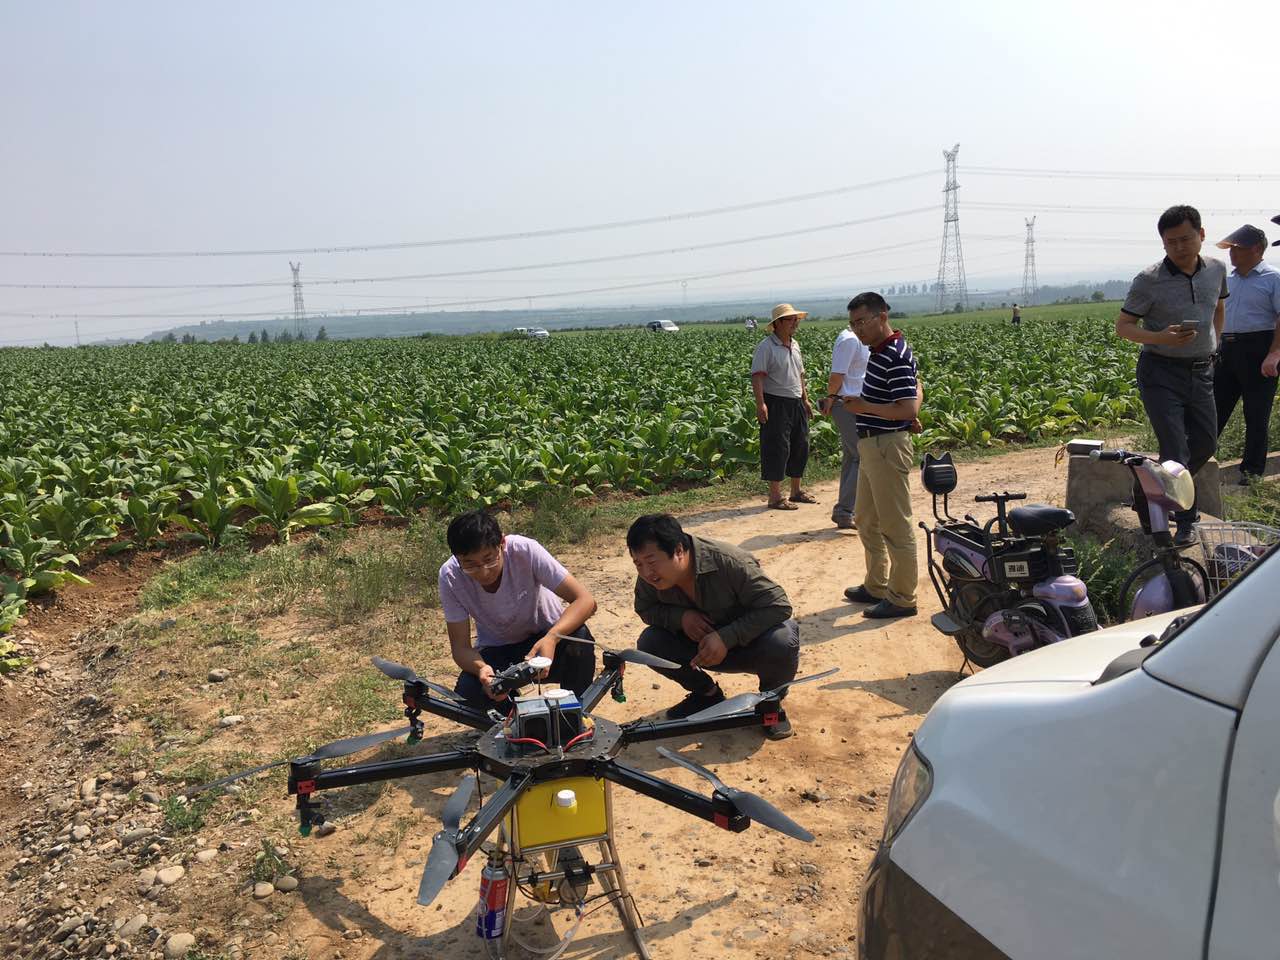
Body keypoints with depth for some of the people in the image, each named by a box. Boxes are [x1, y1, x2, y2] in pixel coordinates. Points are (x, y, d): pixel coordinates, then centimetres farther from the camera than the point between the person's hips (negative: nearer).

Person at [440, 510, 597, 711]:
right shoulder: (450, 576, -23)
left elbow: (585, 600, -29)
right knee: (467, 694, -29)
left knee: (579, 638, -34)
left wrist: (552, 637, -46)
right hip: (496, 651, 1)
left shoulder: (525, 550, -29)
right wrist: (481, 668, -40)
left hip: (544, 637, -1)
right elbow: (460, 647, -18)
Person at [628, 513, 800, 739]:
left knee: (782, 641, -36)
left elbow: (779, 605, -30)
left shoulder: (729, 562, -32)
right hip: (702, 644, 4)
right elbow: (645, 609, -3)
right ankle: (707, 694, 6)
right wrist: (680, 616, -25)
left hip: (747, 641, -4)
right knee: (649, 643, -20)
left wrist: (726, 637, -39)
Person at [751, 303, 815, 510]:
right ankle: (775, 497, -1)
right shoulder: (766, 346, -12)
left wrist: (806, 400, 22)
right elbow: (757, 376, -19)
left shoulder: (794, 345, 15)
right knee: (777, 448, -7)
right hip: (776, 405, -9)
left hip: (796, 403, 9)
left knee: (800, 446, 14)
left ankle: (796, 491, 27)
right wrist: (760, 404, -28)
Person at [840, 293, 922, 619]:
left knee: (895, 525, -1)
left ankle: (903, 598, 9)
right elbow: (916, 392, 24)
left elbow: (909, 409, -25)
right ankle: (876, 586, 32)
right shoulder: (879, 351, 11)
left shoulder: (896, 356, -19)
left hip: (888, 447, -11)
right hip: (871, 446, 11)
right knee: (866, 519, 19)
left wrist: (865, 407, -19)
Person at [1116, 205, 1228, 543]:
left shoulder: (1217, 269, 3)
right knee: (1175, 449, -8)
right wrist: (1160, 338, -25)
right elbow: (1123, 326, -8)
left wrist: (1214, 344, 11)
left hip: (1201, 372, 6)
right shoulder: (1149, 281, -13)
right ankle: (1185, 519, 5)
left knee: (1206, 444, 13)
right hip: (1161, 372, -6)